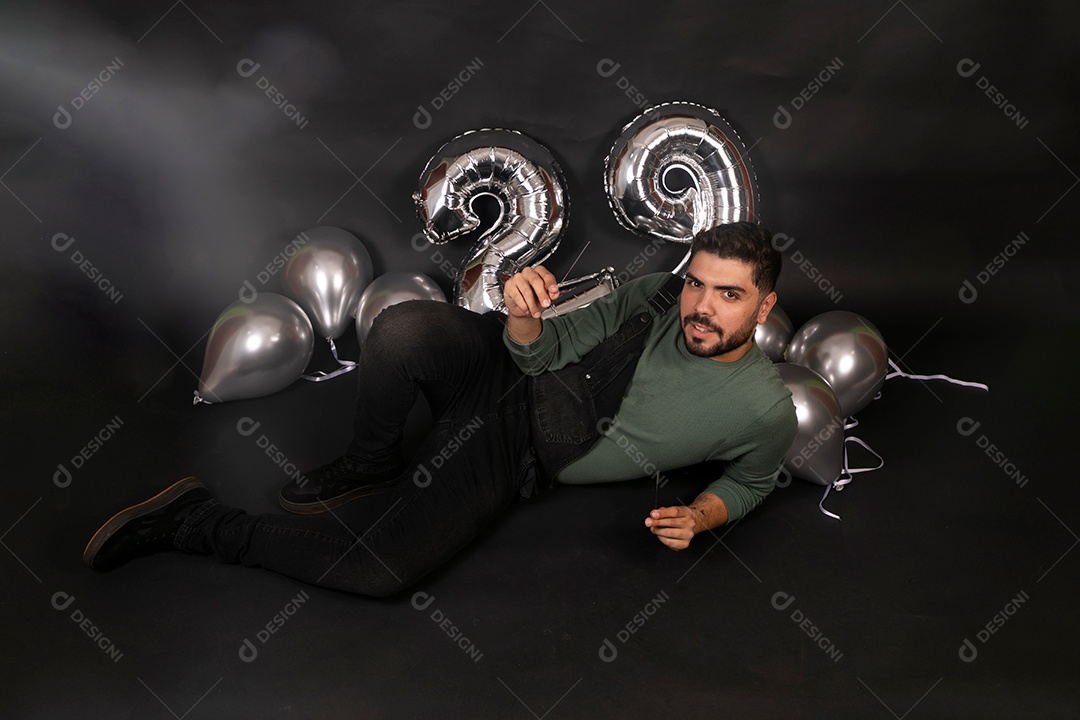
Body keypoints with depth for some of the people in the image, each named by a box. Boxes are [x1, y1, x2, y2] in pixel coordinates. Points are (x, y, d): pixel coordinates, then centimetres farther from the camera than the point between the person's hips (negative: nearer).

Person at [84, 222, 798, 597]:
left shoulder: (765, 411, -7)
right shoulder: (657, 294, -5)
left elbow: (751, 483, 13)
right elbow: (545, 350, -4)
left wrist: (698, 516, -10)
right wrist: (525, 318, -29)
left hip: (512, 461, -1)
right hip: (502, 370, 1)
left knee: (379, 572, -23)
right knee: (404, 325, -36)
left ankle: (200, 524, 1)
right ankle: (371, 466, -4)